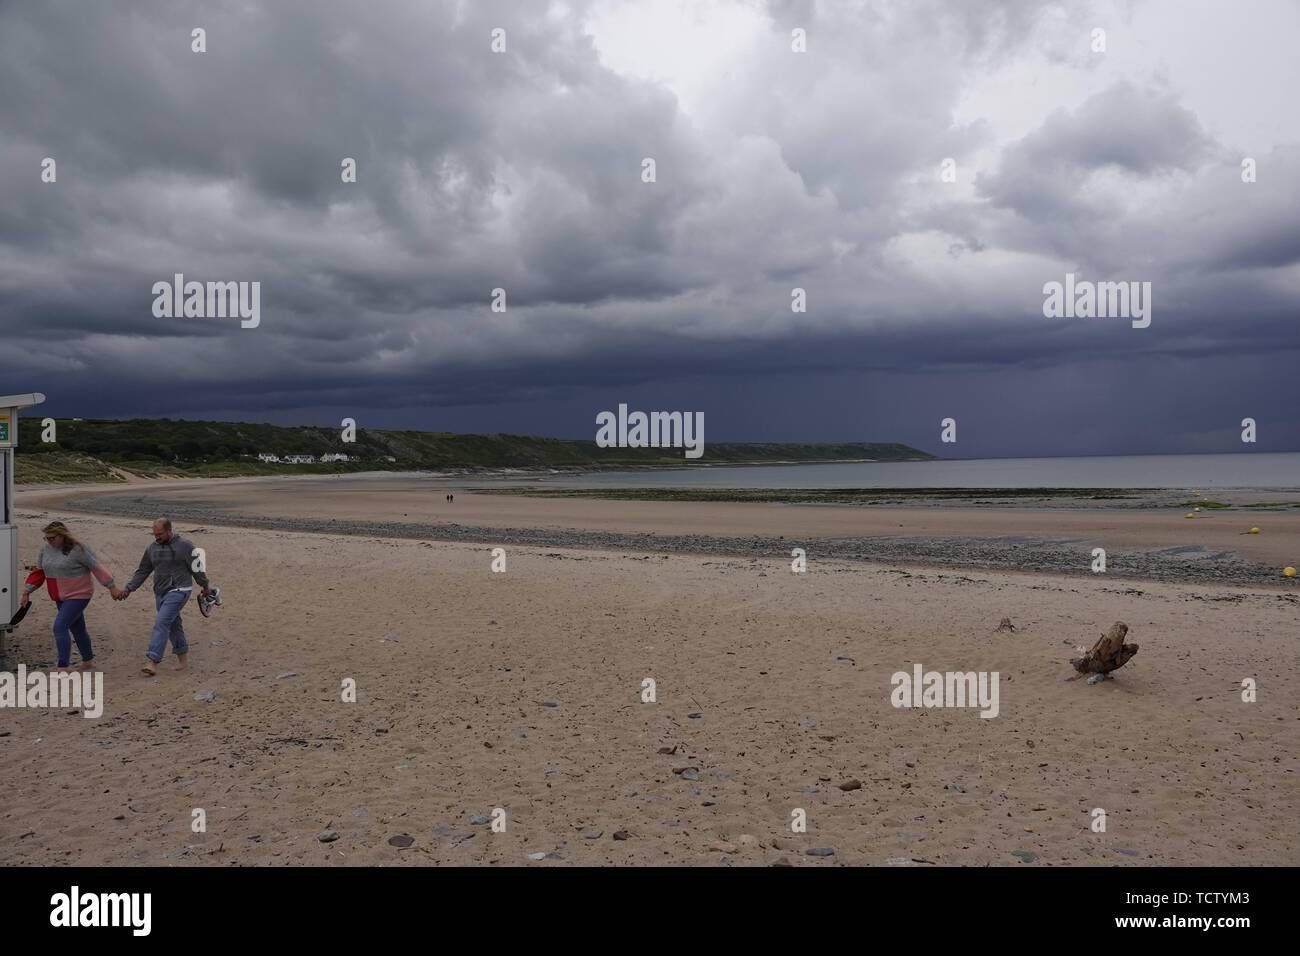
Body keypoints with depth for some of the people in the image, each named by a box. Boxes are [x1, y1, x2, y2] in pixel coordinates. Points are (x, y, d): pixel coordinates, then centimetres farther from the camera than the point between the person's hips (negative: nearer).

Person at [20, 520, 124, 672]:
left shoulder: (78, 550, -16)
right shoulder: (45, 549, 4)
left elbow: (97, 568, -13)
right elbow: (39, 572, 13)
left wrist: (112, 587, -12)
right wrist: (27, 592, 10)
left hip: (78, 595, -7)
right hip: (61, 597, 7)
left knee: (60, 626, -17)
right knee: (77, 629, 18)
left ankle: (63, 668, -16)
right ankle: (88, 661, 33)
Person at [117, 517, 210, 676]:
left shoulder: (184, 546, -9)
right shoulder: (152, 548, 7)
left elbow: (196, 568, -2)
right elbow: (142, 571, 12)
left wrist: (205, 587, 5)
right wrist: (128, 589, 3)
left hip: (178, 591, -6)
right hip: (160, 593, 6)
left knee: (162, 623, -17)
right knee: (173, 625, 15)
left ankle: (153, 660, -21)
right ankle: (182, 653, 31)